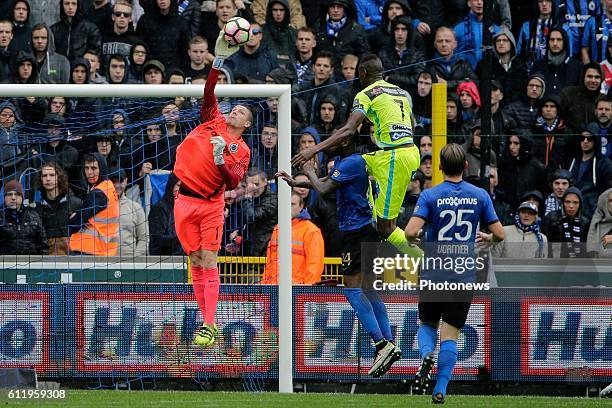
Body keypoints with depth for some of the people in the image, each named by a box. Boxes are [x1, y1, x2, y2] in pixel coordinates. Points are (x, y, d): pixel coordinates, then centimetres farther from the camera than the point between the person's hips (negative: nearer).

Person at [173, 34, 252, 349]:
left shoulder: (241, 150, 5)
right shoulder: (213, 121, 14)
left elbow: (233, 183, -5)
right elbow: (208, 93, 4)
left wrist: (220, 159, -19)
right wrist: (219, 61, -3)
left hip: (211, 205, -3)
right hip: (185, 201, 3)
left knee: (208, 263, -9)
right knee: (196, 264, 3)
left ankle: (209, 327, -12)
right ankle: (207, 322, 7)